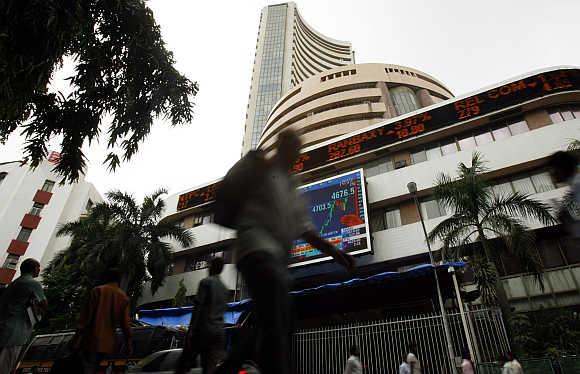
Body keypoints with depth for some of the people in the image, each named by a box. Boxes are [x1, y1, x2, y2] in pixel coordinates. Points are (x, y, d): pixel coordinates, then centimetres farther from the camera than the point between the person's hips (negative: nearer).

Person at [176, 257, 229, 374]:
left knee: (184, 363, 7)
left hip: (203, 329, -6)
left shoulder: (206, 282, -2)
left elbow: (199, 307, -10)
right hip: (219, 332, 6)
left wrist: (191, 329, -11)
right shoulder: (225, 288, 19)